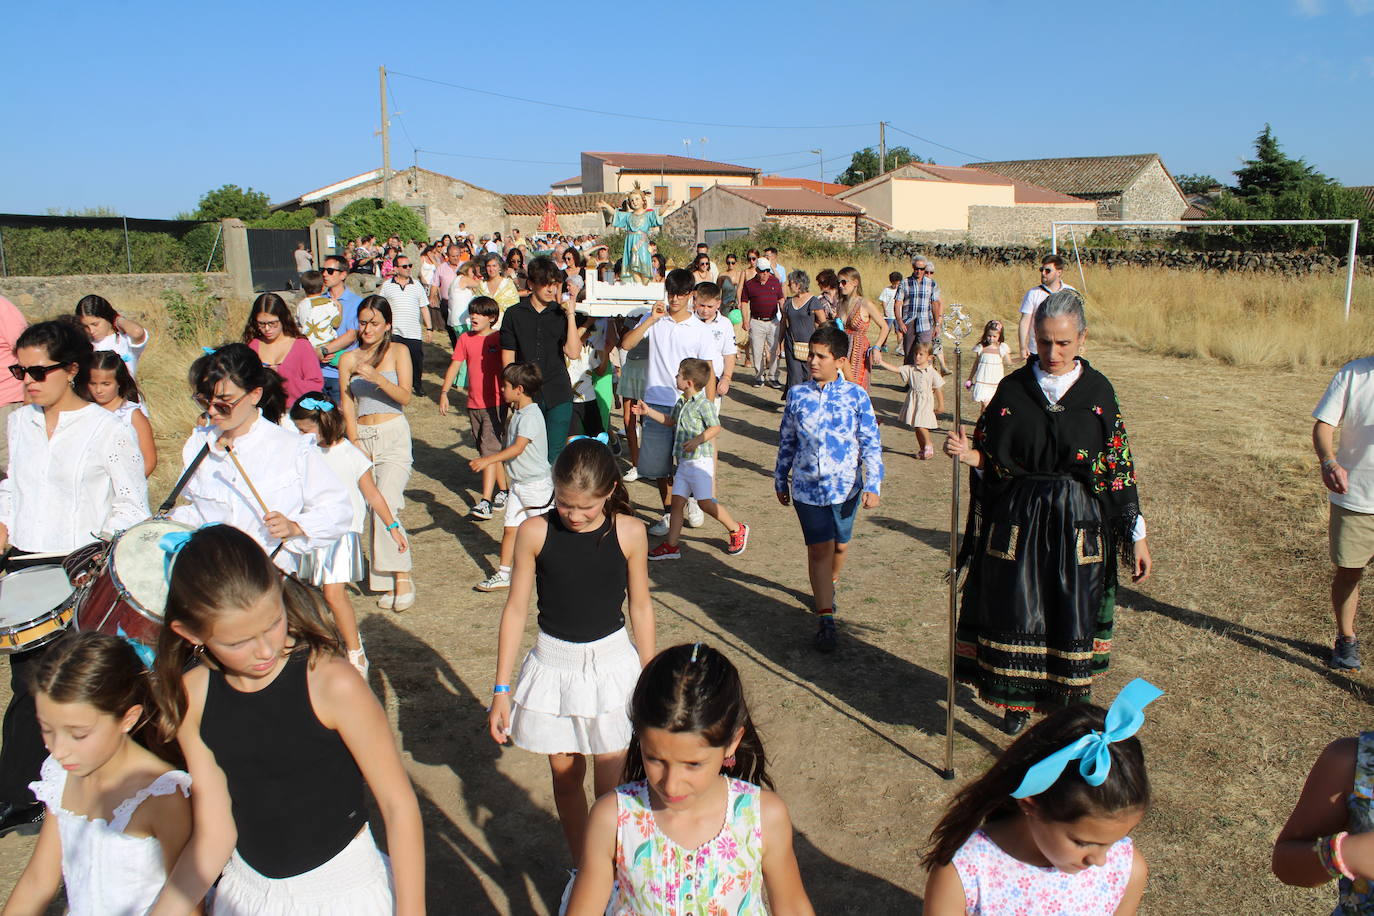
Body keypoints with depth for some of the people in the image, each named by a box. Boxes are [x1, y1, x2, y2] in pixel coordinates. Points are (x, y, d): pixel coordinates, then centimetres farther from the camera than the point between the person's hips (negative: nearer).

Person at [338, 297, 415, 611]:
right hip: (361, 436, 3)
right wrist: (356, 444, -3)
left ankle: (402, 577, -10)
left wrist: (376, 377, -20)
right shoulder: (348, 359, 11)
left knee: (385, 505, -17)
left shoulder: (398, 352, 4)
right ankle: (385, 583, 5)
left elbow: (405, 397, -5)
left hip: (393, 435, -3)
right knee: (371, 510, -2)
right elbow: (347, 406, 8)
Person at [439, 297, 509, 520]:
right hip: (474, 403, 5)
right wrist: (444, 392, -9)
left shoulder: (499, 339, -4)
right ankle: (504, 490, 28)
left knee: (489, 450, -12)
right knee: (486, 450, 13)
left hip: (496, 403, -5)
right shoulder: (465, 339, 6)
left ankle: (485, 502, -16)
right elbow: (455, 365, 2)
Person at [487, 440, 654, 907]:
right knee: (565, 775, 15)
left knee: (611, 785, 1)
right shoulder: (535, 532, -12)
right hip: (554, 664, 1)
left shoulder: (629, 532, -12)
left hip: (611, 663, -1)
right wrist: (501, 690, -2)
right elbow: (516, 608, -4)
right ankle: (580, 869, 35)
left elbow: (640, 607, 0)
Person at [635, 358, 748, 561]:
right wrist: (649, 412, 26)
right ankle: (671, 546, 10)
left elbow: (716, 428, -18)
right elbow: (670, 420, 30)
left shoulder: (703, 404, -13)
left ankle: (737, 530, 13)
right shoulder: (681, 402, 13)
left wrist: (697, 440, -28)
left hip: (700, 460, -8)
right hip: (683, 461, 8)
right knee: (677, 502, 5)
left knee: (705, 502, -6)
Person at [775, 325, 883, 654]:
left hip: (845, 485, 0)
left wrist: (873, 485, -9)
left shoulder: (855, 395, -7)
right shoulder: (797, 395, -1)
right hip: (807, 486, 0)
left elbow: (871, 443, -5)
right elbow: (786, 441, 9)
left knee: (840, 544, 18)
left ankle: (830, 583, 48)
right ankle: (825, 619, -3)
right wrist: (781, 480, 14)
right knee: (818, 549, -5)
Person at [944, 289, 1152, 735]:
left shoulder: (1098, 391, -2)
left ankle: (1066, 709, 26)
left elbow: (1119, 466, 1)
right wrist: (968, 454, -21)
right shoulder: (1012, 388, -2)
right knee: (1015, 616, 5)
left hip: (1078, 525, 0)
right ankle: (1017, 702, 28)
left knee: (1071, 620, 6)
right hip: (1017, 521, 0)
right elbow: (990, 459, 3)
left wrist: (1136, 536, 2)